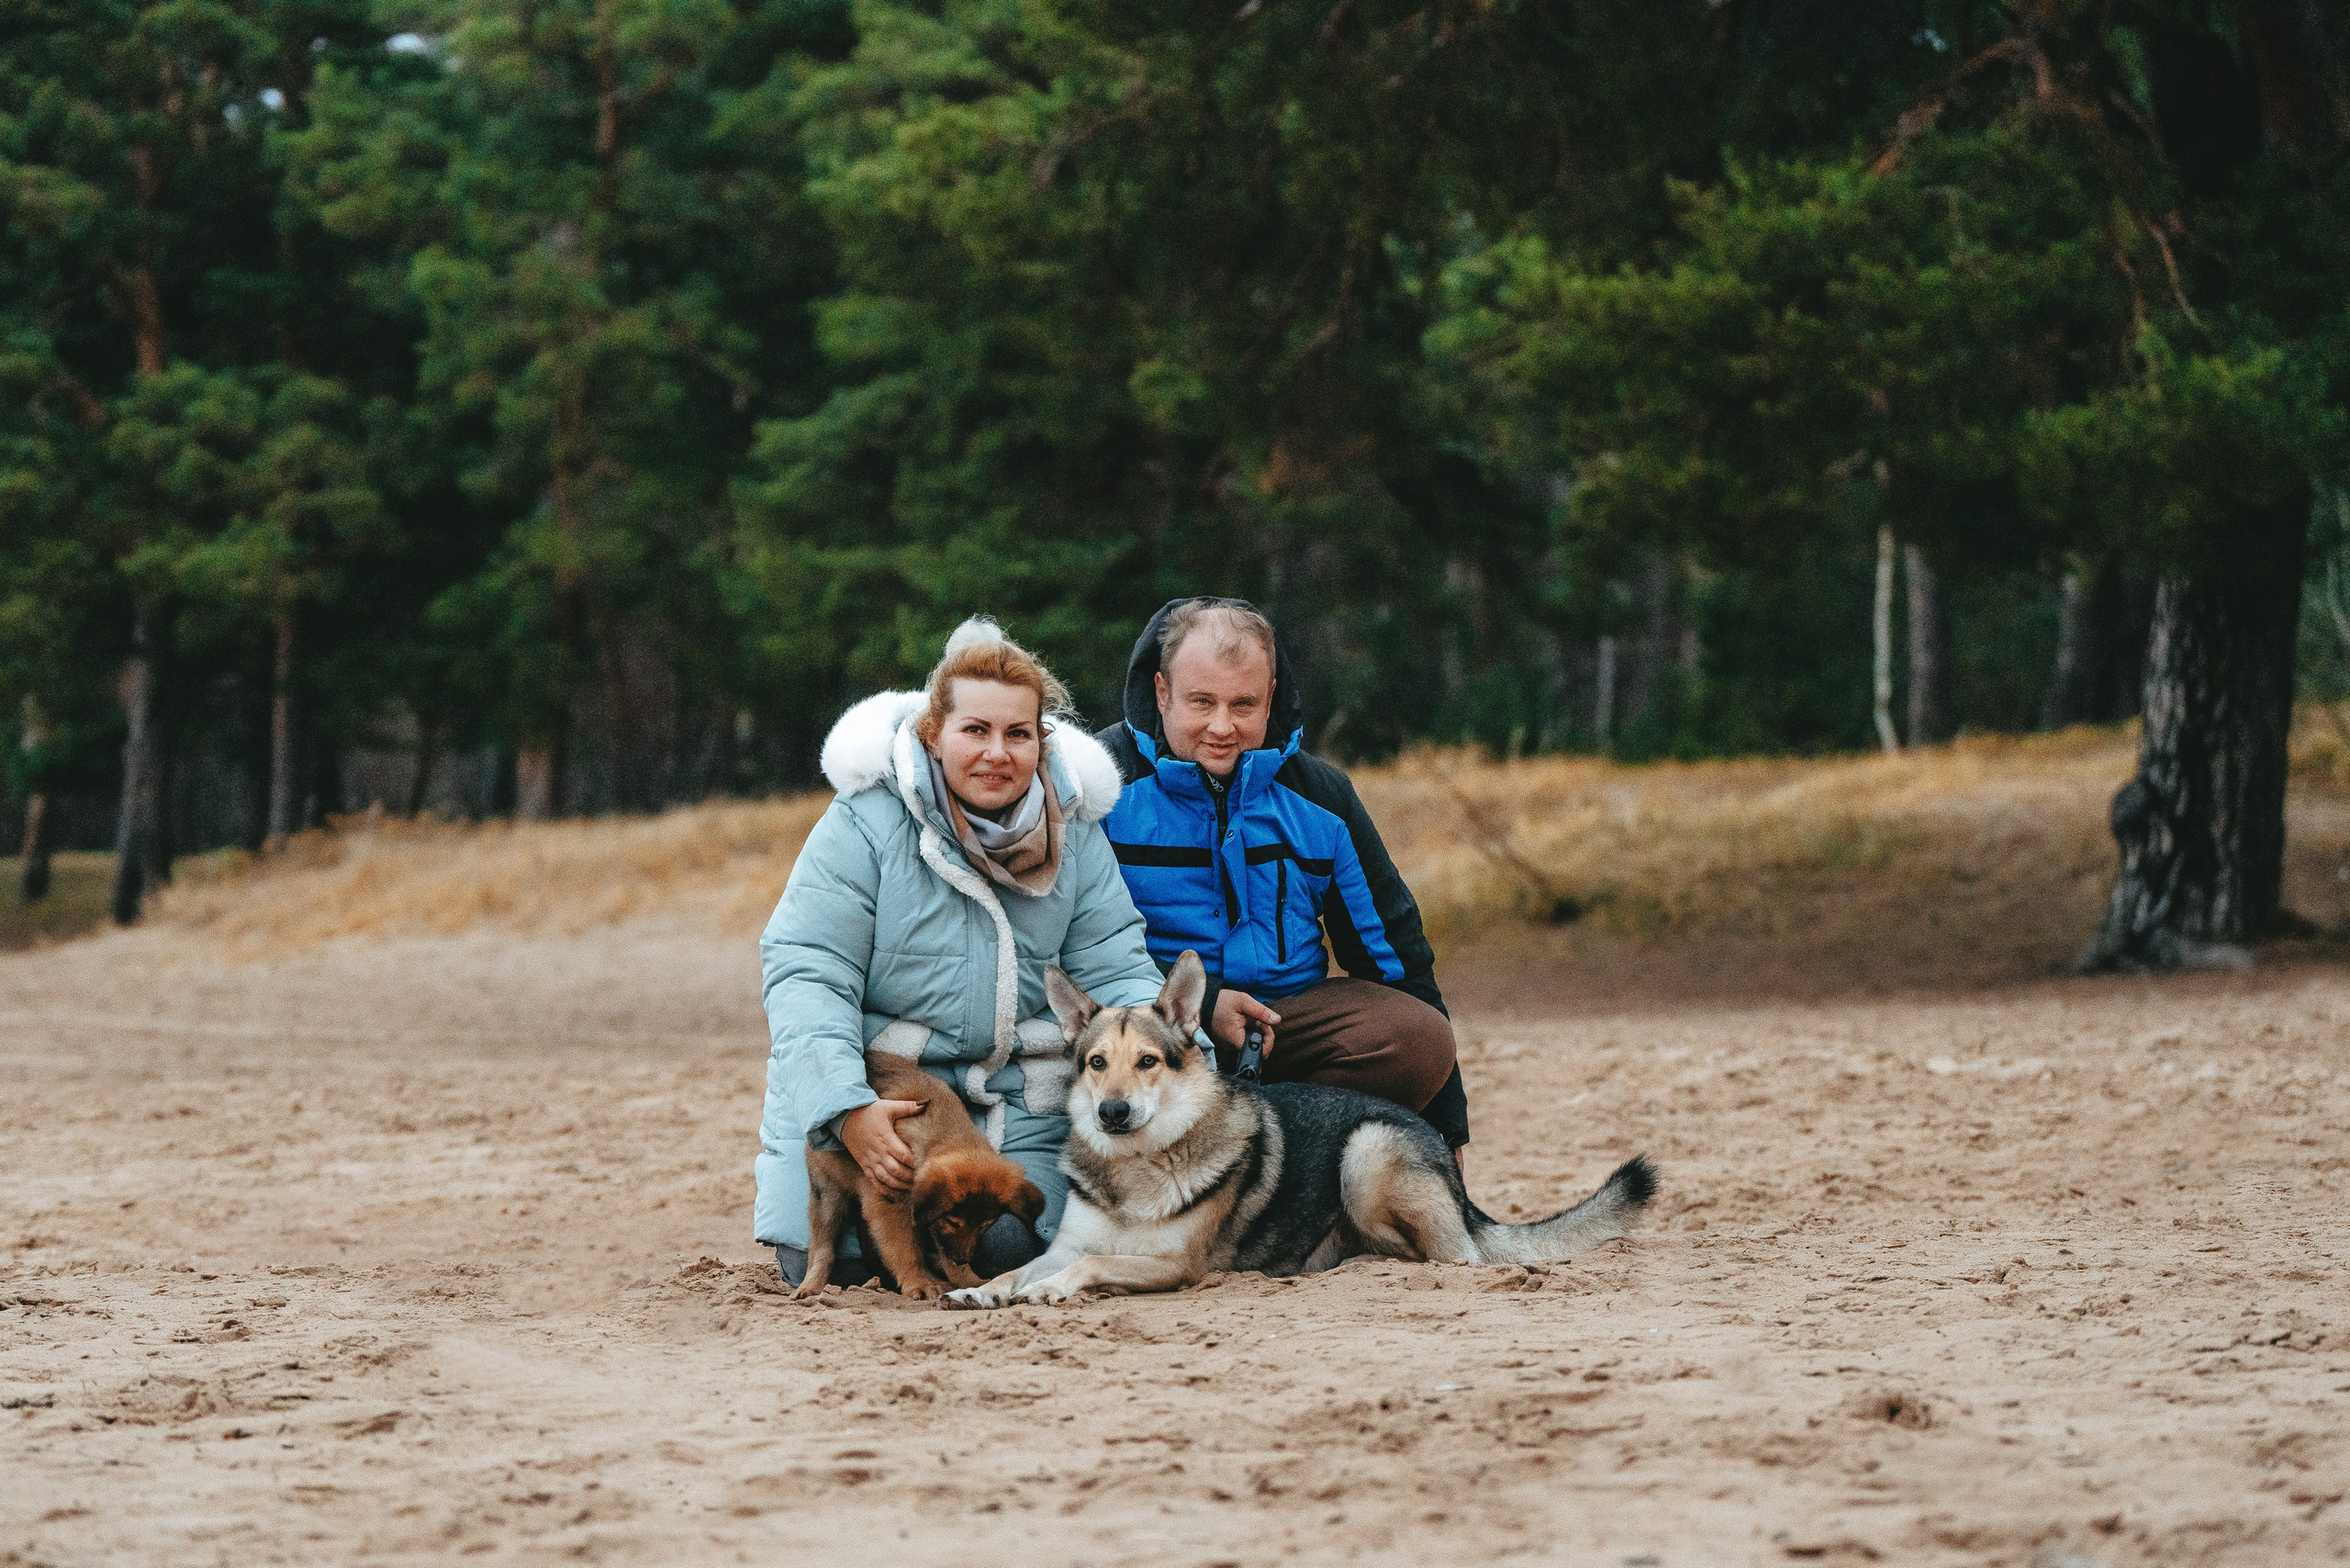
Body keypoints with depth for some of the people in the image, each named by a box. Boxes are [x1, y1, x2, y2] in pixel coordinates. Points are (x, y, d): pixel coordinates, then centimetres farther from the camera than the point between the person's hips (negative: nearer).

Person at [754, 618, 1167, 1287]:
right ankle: (782, 1181, 22)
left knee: (1007, 1251, -18)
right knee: (825, 1264, -13)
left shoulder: (1072, 831, 1)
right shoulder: (864, 823, -12)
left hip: (1018, 1094, 2)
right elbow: (806, 975, -17)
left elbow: (1115, 970, -1)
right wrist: (850, 1109, -31)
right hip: (872, 1077, -2)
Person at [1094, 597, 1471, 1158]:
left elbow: (1391, 945, 14)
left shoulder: (1318, 795, 8)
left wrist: (1447, 1126, 12)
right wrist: (1199, 1005, -19)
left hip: (1290, 1014, 4)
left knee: (1423, 1039, -22)